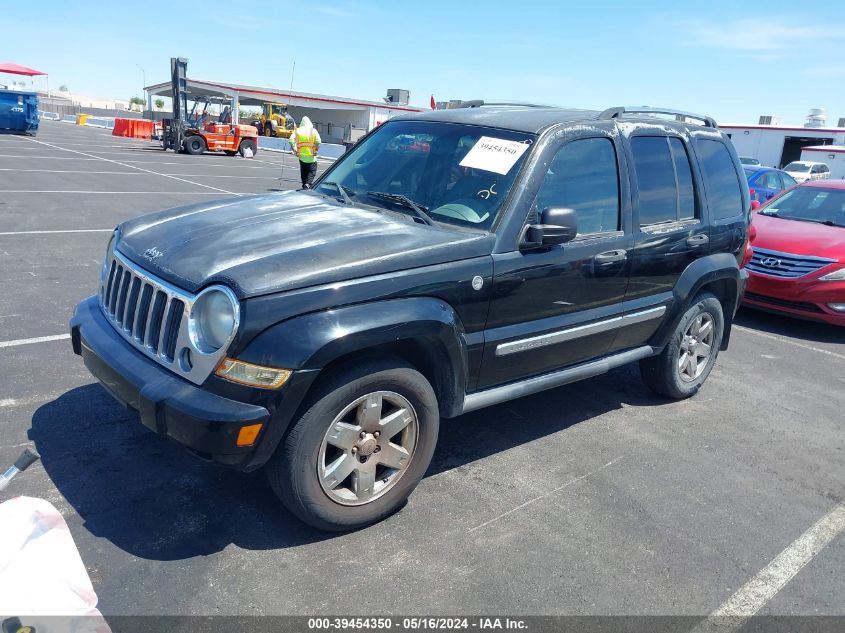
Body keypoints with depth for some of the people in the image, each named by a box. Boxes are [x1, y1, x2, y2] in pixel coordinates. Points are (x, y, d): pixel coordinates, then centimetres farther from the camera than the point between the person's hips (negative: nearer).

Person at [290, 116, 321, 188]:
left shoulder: (297, 131, 4)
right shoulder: (313, 131, -2)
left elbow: (291, 140, -7)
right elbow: (318, 141, -15)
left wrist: (294, 150, 0)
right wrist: (316, 149, -3)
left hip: (301, 155, 3)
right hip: (311, 156, -3)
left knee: (303, 172, 17)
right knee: (312, 172, 3)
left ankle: (304, 185, 22)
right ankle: (308, 184, -19)